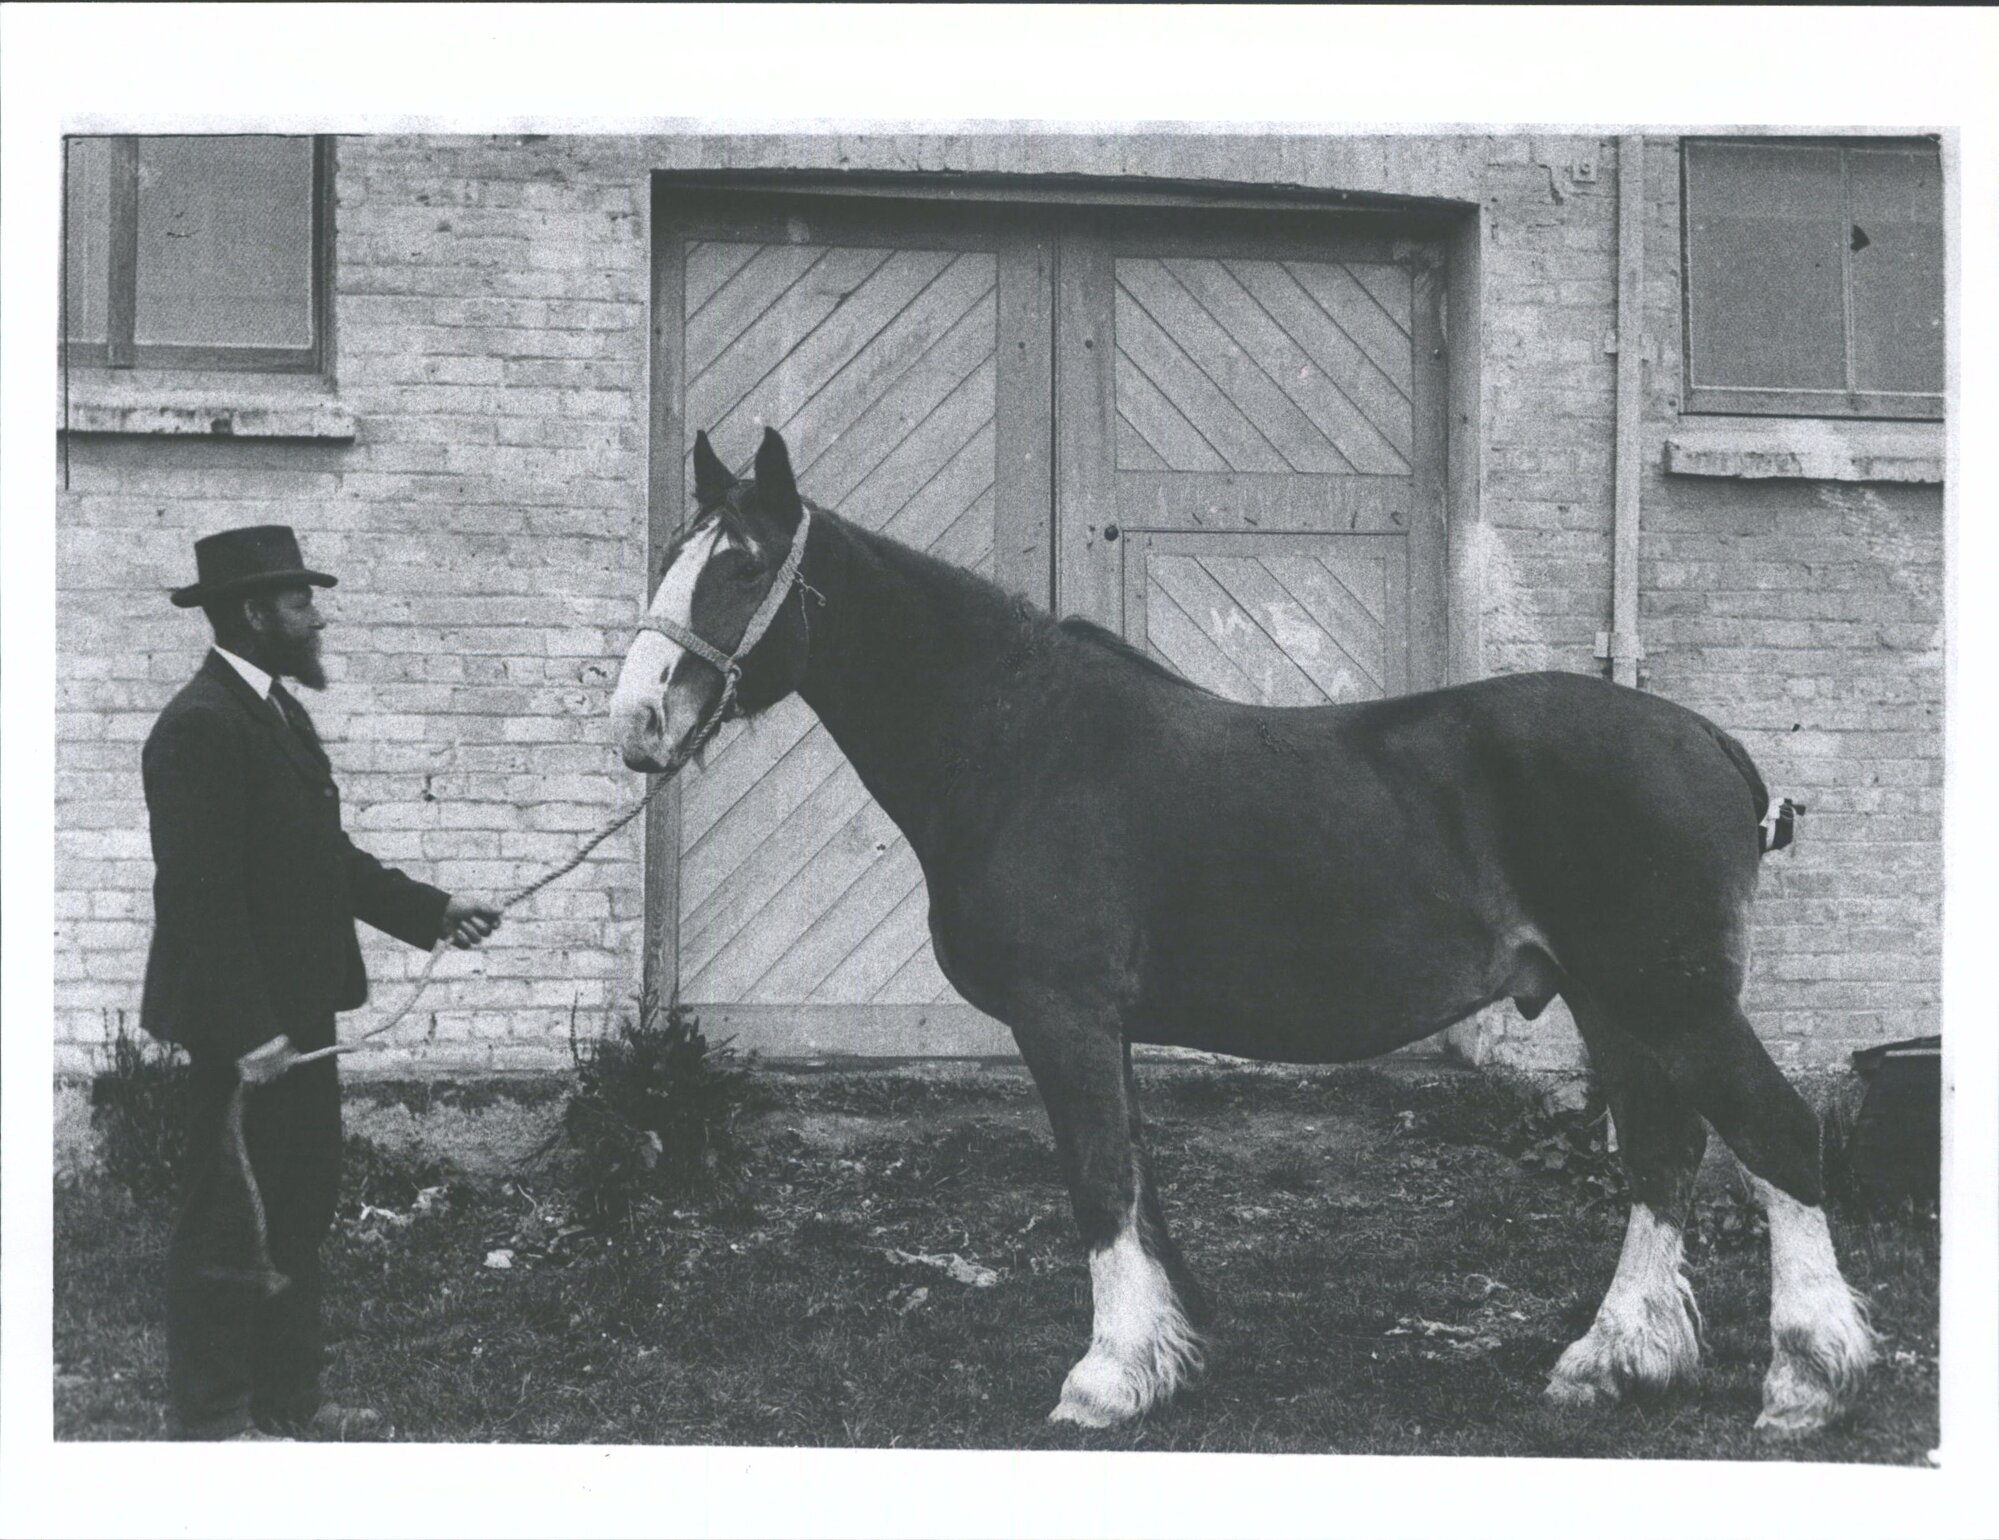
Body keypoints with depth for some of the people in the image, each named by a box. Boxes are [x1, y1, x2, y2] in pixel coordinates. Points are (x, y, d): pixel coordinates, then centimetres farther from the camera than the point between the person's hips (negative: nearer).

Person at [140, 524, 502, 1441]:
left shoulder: (276, 712, 13)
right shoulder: (201, 725, -18)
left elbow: (326, 859, 17)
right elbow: (197, 893, -23)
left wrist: (433, 911, 8)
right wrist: (250, 1032, -26)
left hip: (294, 1013, 10)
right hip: (242, 1030, -10)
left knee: (298, 1213, 17)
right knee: (230, 1223, -1)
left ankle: (286, 1400, 27)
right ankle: (210, 1421, 9)